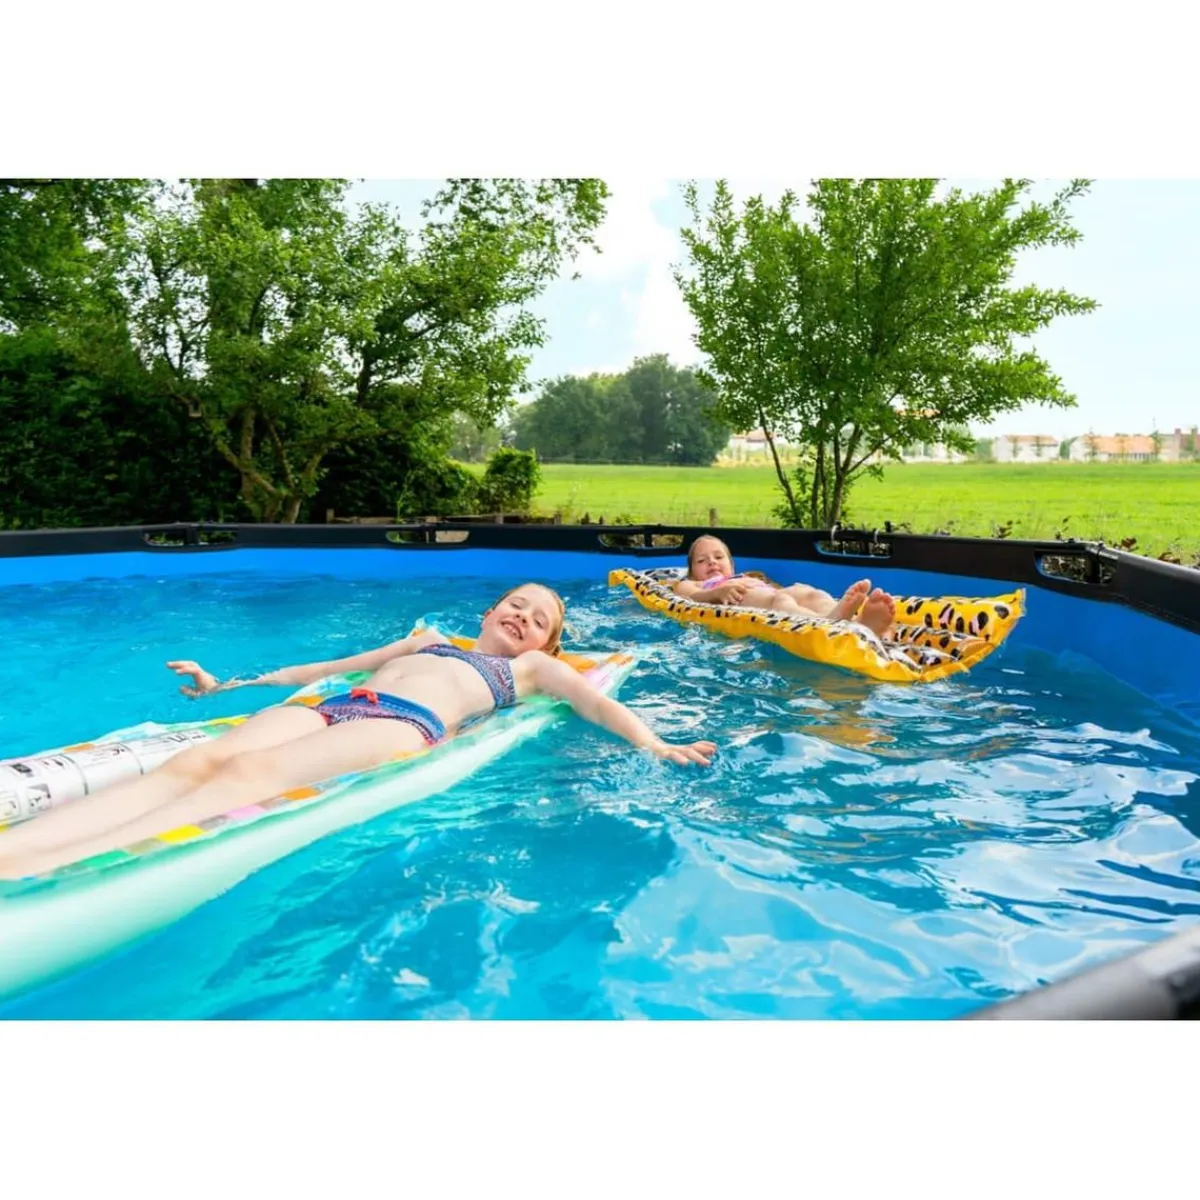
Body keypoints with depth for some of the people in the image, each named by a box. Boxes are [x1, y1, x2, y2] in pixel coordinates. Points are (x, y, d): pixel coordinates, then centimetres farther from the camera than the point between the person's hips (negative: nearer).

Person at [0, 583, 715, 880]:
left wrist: (653, 746, -11)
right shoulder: (428, 640, 38)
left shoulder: (533, 667, 27)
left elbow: (595, 701, 9)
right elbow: (327, 667, 39)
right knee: (197, 764, -24)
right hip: (339, 709, 5)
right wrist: (230, 683, 39)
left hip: (407, 726, -5)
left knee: (249, 774, -32)